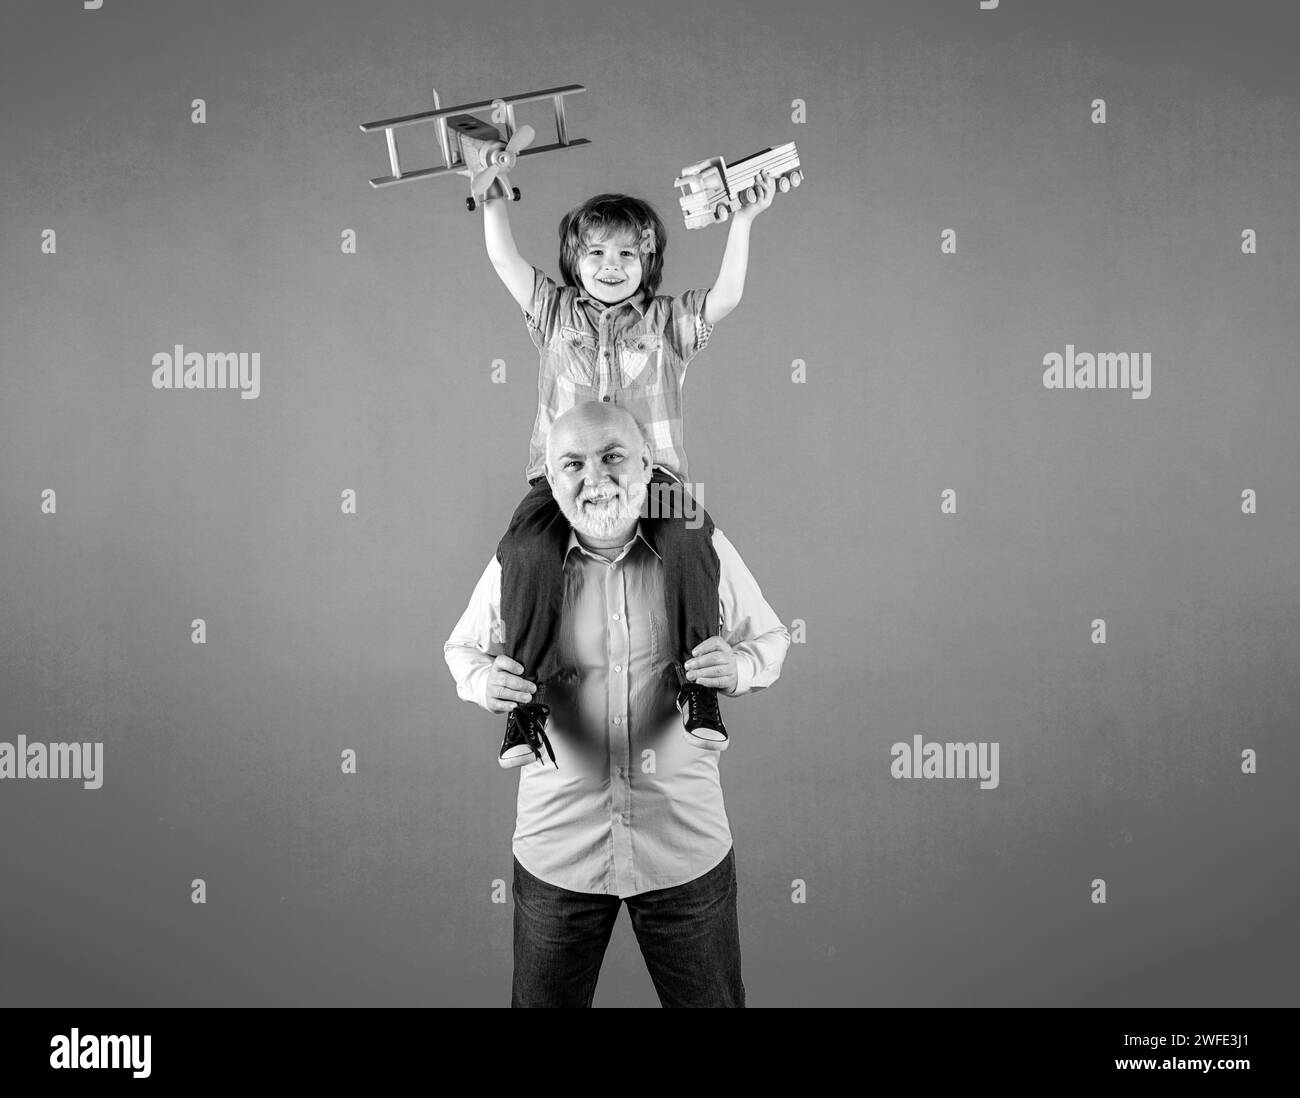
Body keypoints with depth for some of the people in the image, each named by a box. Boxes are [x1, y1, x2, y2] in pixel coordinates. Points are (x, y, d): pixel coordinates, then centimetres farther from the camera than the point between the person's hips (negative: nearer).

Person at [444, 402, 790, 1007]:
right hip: (556, 849, 0)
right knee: (544, 1001, 17)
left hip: (685, 846, 0)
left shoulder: (703, 551, -6)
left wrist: (738, 668, -15)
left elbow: (770, 638, 7)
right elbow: (462, 647, 10)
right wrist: (484, 682, -12)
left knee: (710, 1000, 16)